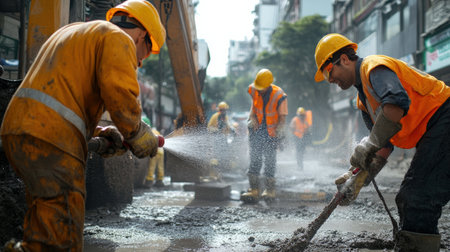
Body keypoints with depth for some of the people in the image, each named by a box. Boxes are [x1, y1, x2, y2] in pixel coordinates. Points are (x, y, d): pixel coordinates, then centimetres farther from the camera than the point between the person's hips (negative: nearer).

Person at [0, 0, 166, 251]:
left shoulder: (72, 32, 32)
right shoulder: (118, 39, 3)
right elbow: (120, 95, -15)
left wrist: (98, 132, 21)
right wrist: (137, 134, 2)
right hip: (50, 139, -9)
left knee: (44, 225, 15)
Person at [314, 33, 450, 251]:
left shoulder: (374, 67, -11)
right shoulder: (363, 98, 19)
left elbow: (397, 104, -31)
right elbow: (385, 144, 17)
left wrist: (368, 145, -25)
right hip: (431, 136, 11)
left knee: (418, 201, -17)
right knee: (407, 200, 14)